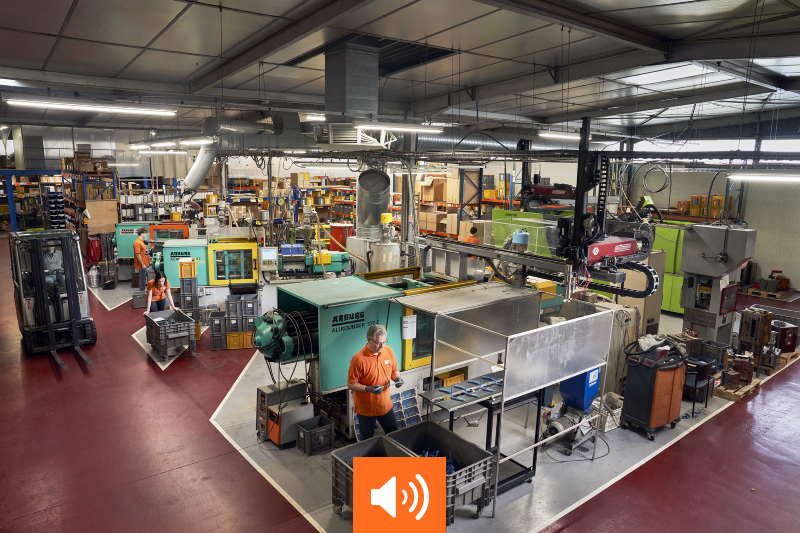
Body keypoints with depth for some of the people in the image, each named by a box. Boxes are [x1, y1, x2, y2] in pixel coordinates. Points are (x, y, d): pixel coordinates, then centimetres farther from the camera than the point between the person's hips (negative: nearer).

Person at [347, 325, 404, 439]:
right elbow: (351, 384, -17)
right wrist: (368, 389, -32)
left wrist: (397, 378, -12)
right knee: (367, 441, 15)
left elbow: (394, 370, 9)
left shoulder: (388, 351, -6)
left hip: (385, 405, 5)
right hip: (366, 409, -5)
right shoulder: (358, 359, -24)